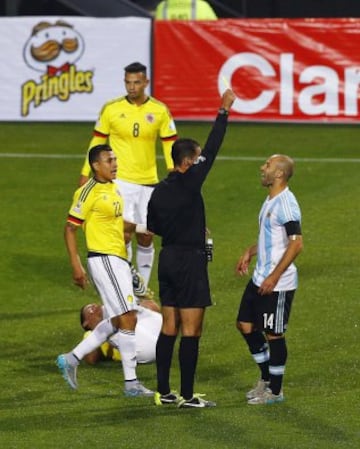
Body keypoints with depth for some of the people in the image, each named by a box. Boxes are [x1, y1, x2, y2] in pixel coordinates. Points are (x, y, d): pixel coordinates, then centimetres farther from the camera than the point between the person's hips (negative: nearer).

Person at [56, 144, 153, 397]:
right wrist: (76, 265, -16)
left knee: (117, 321, 13)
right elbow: (70, 228, -12)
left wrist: (136, 227, 13)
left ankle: (72, 359, 23)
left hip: (119, 259, 10)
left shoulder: (114, 188, 13)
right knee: (128, 319, -10)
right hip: (103, 259, -10)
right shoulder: (89, 192, -13)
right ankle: (131, 383, -4)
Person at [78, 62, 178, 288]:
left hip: (149, 182, 2)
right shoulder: (111, 109, -3)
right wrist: (86, 173, 4)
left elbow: (170, 144, 5)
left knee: (146, 237, 7)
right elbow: (97, 141, 5)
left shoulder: (160, 110, 0)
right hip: (120, 181, -2)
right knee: (125, 234, -12)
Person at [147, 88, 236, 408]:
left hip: (168, 259, 8)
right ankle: (187, 396, -4)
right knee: (191, 331, -4)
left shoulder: (160, 191, 7)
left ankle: (164, 391, 13)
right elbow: (213, 149, -13)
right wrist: (224, 112, -6)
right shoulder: (189, 183, -15)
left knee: (169, 328, 11)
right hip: (190, 260, -8)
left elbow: (153, 226, 19)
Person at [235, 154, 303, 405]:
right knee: (245, 325, 15)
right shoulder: (271, 201, 11)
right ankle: (267, 378, 28)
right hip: (260, 279, 10)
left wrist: (274, 277, -25)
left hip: (278, 284, -10)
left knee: (274, 335, 0)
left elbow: (296, 243, -26)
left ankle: (275, 391, 12)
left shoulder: (285, 203, -20)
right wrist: (250, 253, 20)